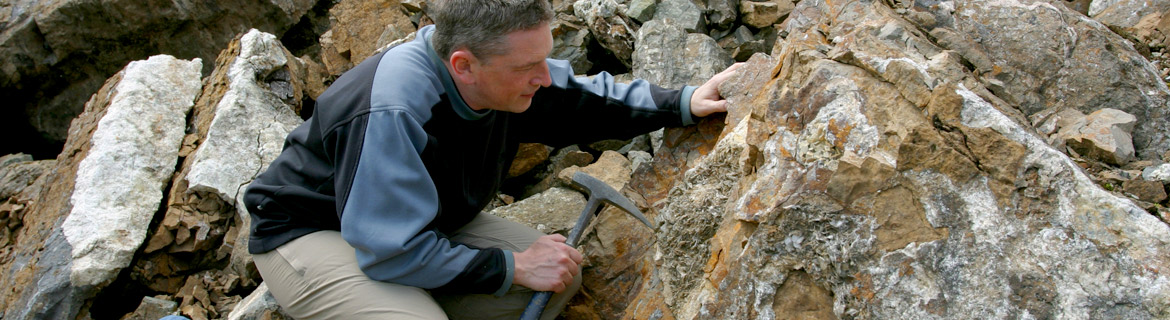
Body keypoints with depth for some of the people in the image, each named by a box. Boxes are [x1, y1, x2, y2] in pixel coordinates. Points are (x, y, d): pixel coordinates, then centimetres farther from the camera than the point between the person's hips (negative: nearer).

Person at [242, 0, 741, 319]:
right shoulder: (391, 113, -37)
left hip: (428, 223, 8)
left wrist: (683, 104, -3)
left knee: (559, 277, -5)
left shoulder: (505, 73, -12)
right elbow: (394, 252, -34)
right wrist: (513, 267, -28)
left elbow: (585, 100, 6)